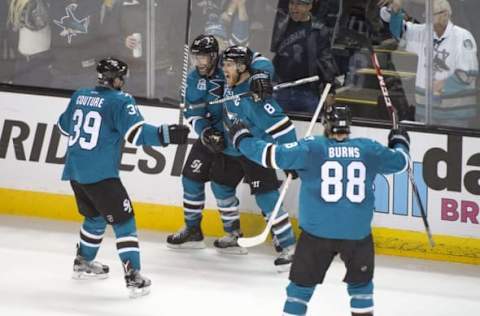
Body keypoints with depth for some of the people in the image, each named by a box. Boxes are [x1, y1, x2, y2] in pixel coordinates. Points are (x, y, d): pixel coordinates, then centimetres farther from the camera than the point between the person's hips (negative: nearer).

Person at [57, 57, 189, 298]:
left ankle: (83, 262, 41)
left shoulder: (80, 96, 11)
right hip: (100, 174, -7)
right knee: (123, 221, -3)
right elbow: (136, 133, -20)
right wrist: (166, 135, -22)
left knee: (95, 215, 28)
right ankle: (133, 278, -11)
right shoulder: (120, 101, -10)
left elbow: (65, 126, 25)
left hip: (74, 171, 7)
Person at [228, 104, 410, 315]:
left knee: (303, 281, 9)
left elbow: (274, 155, -7)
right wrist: (400, 143, 41)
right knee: (361, 280, 22)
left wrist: (243, 139, 7)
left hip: (317, 232, -2)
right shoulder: (368, 149, 4)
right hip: (357, 232, 2)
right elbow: (398, 161, 17)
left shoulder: (311, 148, -4)